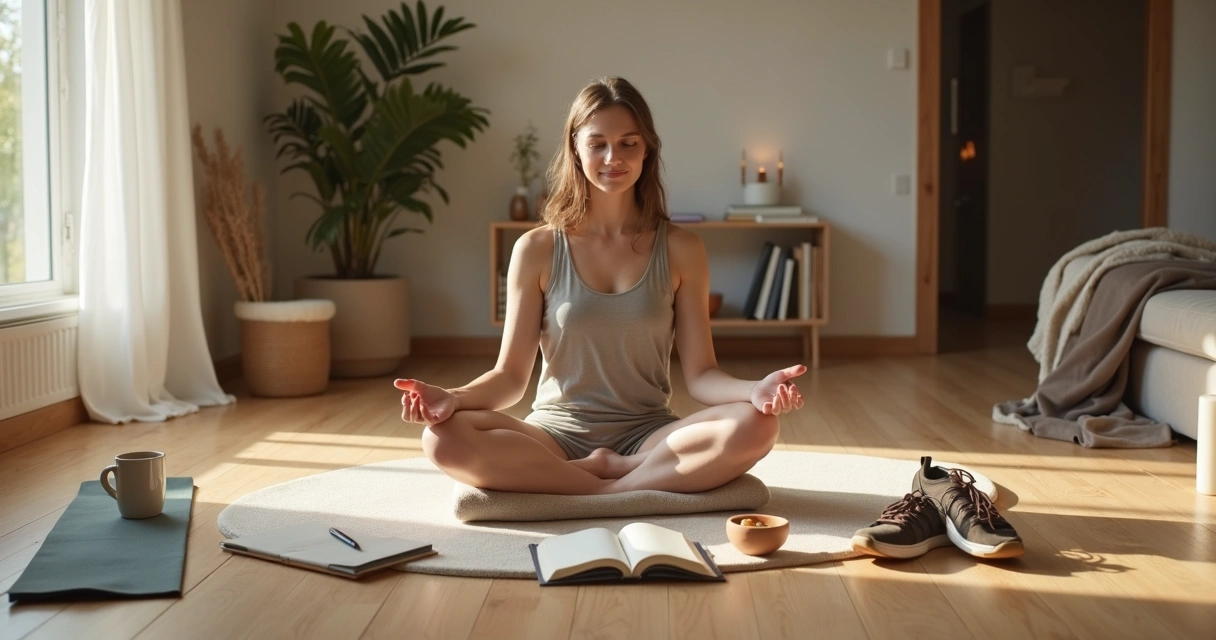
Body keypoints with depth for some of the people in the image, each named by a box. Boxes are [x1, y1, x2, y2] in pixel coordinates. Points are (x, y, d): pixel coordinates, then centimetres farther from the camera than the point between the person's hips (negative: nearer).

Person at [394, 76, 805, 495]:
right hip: (556, 435, 0)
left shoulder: (680, 250, 2)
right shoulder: (536, 250, 1)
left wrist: (756, 390, -22)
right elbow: (511, 375, 1)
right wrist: (453, 397, -20)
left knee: (755, 426, -29)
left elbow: (700, 374, 0)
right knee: (444, 436, -30)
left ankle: (597, 480, -19)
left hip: (649, 437, 1)